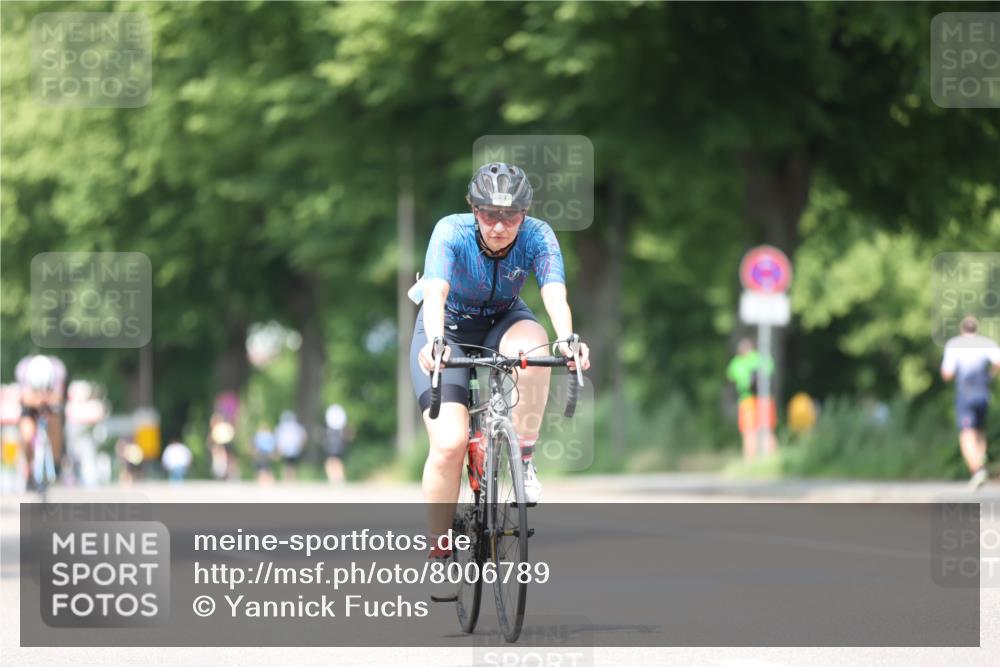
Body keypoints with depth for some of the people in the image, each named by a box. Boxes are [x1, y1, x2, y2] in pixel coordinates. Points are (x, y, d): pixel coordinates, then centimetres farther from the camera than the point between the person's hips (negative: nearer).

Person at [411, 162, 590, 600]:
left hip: (502, 323, 2)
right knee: (449, 444, -18)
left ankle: (523, 460, -19)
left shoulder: (538, 237, -23)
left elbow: (555, 292, -38)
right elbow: (435, 292, -43)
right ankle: (438, 555, -2)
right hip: (448, 329, -2)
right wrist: (434, 341, -62)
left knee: (533, 346, -36)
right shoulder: (451, 233, -28)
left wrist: (567, 339, -59)